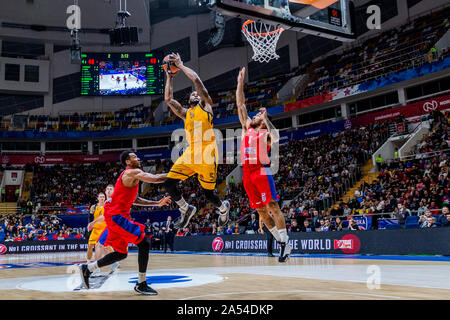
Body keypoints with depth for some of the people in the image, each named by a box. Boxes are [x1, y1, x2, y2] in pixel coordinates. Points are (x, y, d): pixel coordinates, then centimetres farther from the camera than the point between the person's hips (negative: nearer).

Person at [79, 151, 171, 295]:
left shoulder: (130, 176, 21)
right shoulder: (132, 172, -11)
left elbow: (135, 199, 26)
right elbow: (155, 179, -21)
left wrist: (157, 203, 20)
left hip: (115, 217, 10)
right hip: (116, 216, -10)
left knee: (121, 253, 16)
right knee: (143, 244, -10)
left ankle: (87, 268, 23)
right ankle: (141, 284, -4)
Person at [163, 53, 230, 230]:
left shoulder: (205, 106, 10)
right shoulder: (185, 113, 24)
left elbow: (196, 79, 1)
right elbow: (168, 98, 17)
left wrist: (180, 65, 10)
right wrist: (170, 77, 19)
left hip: (206, 153, -5)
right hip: (190, 153, 6)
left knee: (209, 193, 0)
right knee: (169, 183, -6)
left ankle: (224, 207, 33)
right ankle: (186, 210, 16)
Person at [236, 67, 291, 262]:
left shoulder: (266, 132, 4)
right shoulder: (247, 128, 20)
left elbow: (275, 138, -22)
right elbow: (240, 105, 19)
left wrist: (265, 118, -14)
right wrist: (240, 83, 16)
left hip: (262, 172, -6)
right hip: (247, 174, 6)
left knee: (272, 207, -9)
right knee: (261, 210, 7)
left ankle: (285, 243, -3)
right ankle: (280, 241, 17)